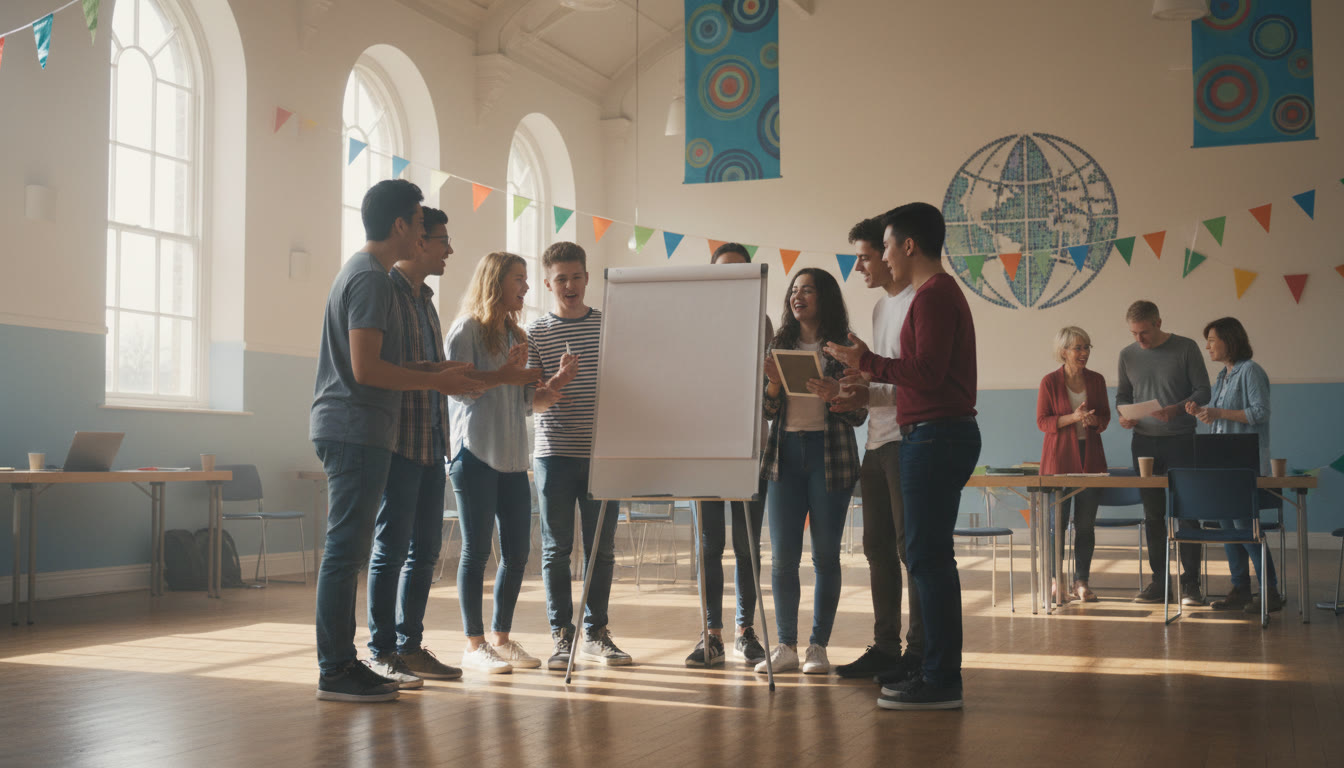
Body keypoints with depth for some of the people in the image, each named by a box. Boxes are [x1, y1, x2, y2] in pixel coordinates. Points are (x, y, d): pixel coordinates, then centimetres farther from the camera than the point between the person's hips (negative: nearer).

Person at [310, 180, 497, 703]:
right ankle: (335, 672, -5)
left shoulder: (359, 271, 20)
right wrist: (438, 381, -13)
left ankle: (342, 661, 17)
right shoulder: (372, 278, -13)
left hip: (346, 430, 11)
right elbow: (366, 368, -20)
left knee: (347, 550, 12)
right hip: (356, 430, -11)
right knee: (346, 550, -8)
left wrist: (439, 372, 17)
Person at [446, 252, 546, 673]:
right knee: (477, 549, -2)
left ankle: (501, 638, 17)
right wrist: (504, 374, -20)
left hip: (513, 456, 7)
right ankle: (474, 644, 5)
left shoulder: (515, 335, 19)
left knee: (518, 549, 6)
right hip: (475, 453, -7)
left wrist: (550, 385, 2)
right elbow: (456, 386, -13)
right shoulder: (467, 329, -3)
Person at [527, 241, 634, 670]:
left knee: (602, 547, 6)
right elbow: (530, 402, -2)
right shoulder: (537, 333, 2)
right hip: (554, 453, -2)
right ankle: (562, 635, 10)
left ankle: (596, 633, 15)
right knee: (556, 548, 2)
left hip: (602, 453, 2)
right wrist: (557, 383, -21)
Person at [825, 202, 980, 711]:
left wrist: (868, 362, -13)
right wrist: (871, 374, 20)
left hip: (935, 436, -11)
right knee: (932, 558, 11)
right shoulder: (942, 292, 22)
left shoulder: (933, 294, -11)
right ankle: (938, 673, 16)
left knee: (928, 558, -9)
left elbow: (928, 372, -20)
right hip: (942, 435, 11)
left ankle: (941, 682, -6)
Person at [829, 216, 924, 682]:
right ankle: (885, 647, 17)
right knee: (878, 547, 10)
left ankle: (918, 652, 0)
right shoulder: (881, 307, 20)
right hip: (878, 441, 9)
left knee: (911, 546, -6)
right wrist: (858, 396, 6)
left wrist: (869, 395, -20)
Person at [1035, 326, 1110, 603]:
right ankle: (1056, 583, 7)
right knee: (1057, 521, -2)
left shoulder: (1096, 380, 7)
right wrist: (1073, 417, -19)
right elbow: (1042, 421, -5)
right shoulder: (1050, 382, -4)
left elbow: (1105, 416, 13)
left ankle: (1082, 581, 12)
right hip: (1059, 457, -3)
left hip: (1090, 456, 3)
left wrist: (1094, 420, -10)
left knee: (1086, 523, 4)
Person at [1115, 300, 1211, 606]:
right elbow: (1122, 395, 16)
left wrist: (1176, 409, -20)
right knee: (1152, 514, 7)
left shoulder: (1185, 348, -3)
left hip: (1180, 440, -3)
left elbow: (1203, 391, -3)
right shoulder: (1128, 355, 7)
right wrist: (1123, 415, -5)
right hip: (1143, 441, 4)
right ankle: (1159, 580, 14)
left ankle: (1190, 582, 1)